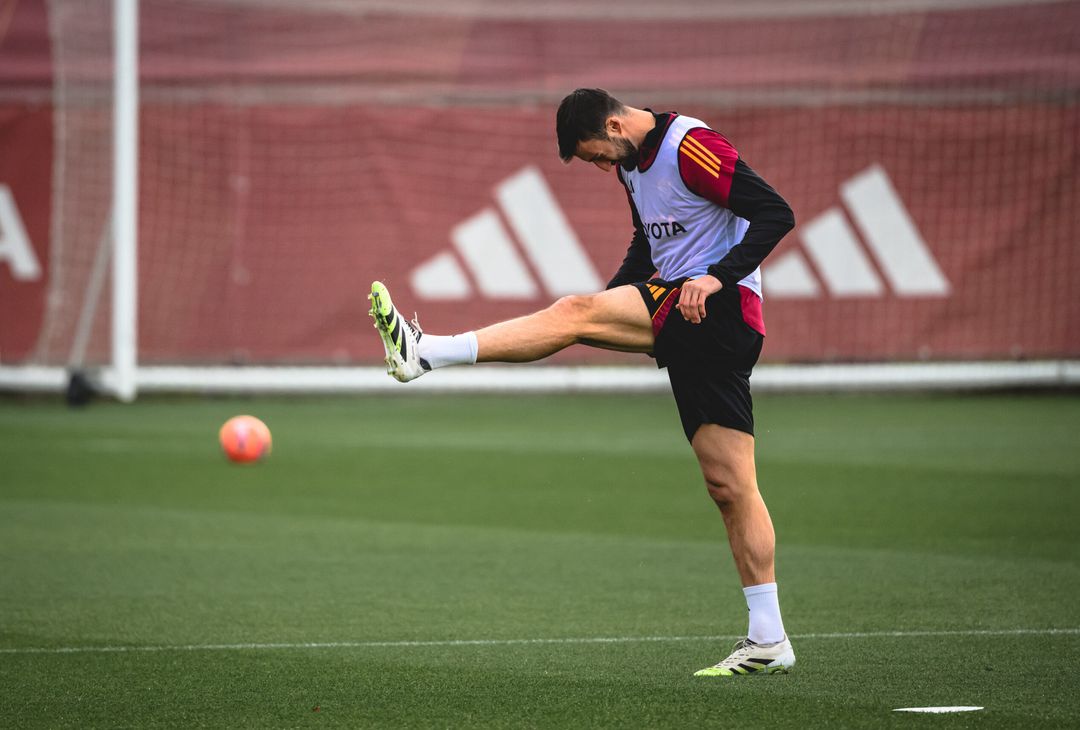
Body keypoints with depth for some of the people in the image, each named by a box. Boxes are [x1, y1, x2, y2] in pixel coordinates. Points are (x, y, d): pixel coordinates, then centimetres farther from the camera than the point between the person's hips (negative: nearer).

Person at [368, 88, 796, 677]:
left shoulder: (693, 147, -11)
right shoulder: (634, 162, 18)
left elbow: (776, 214, -16)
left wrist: (717, 277, -24)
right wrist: (614, 302, 16)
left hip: (719, 309, -9)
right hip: (682, 319, 9)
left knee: (574, 313, -19)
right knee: (729, 486, 5)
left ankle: (423, 352, -22)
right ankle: (768, 643, 4)